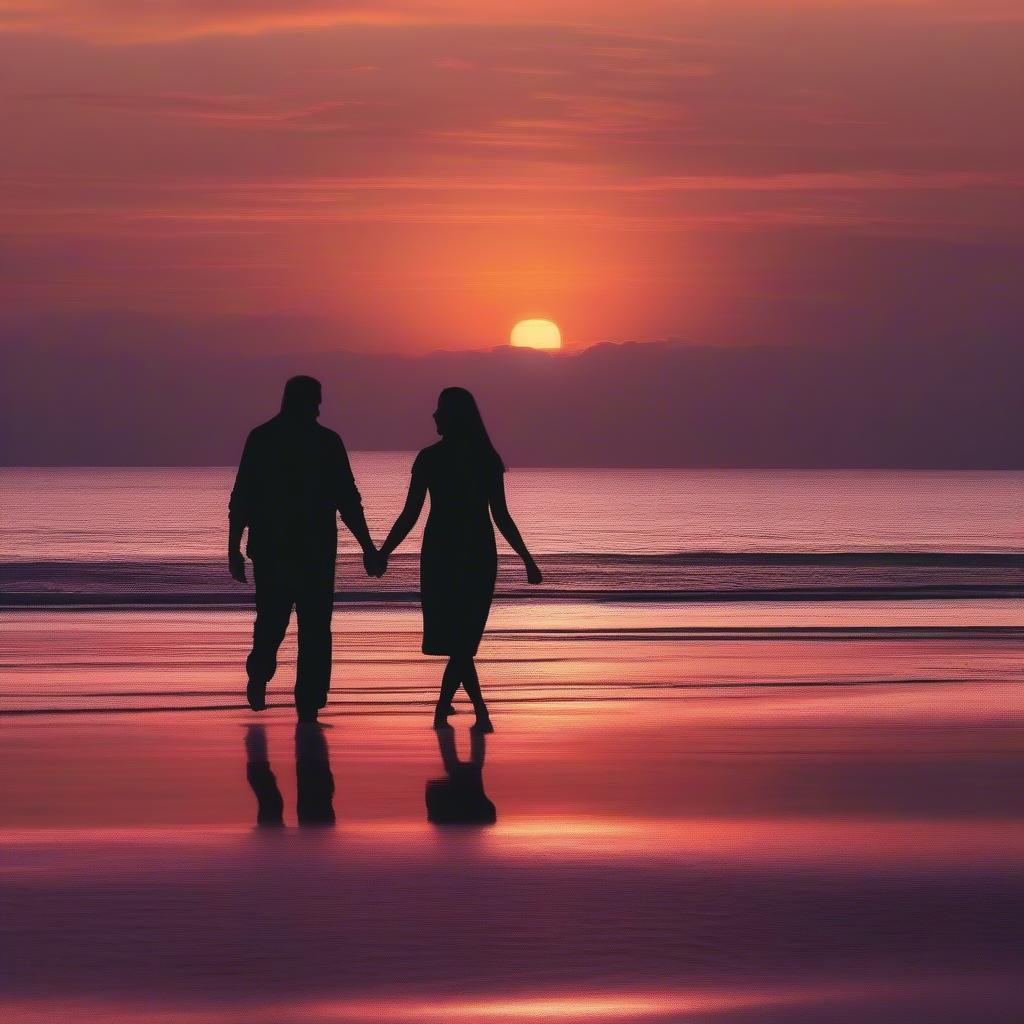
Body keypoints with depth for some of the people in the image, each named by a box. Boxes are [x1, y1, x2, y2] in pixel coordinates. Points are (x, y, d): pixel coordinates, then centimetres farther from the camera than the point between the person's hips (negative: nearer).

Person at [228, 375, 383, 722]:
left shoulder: (260, 438, 2)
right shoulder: (327, 442, -3)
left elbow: (240, 501, 0)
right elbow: (348, 501, -4)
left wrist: (234, 550, 5)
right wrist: (368, 549, 1)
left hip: (269, 548, 2)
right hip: (315, 550, -2)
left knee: (270, 620, 19)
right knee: (314, 629, 4)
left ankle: (259, 674, -3)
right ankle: (308, 706, -2)